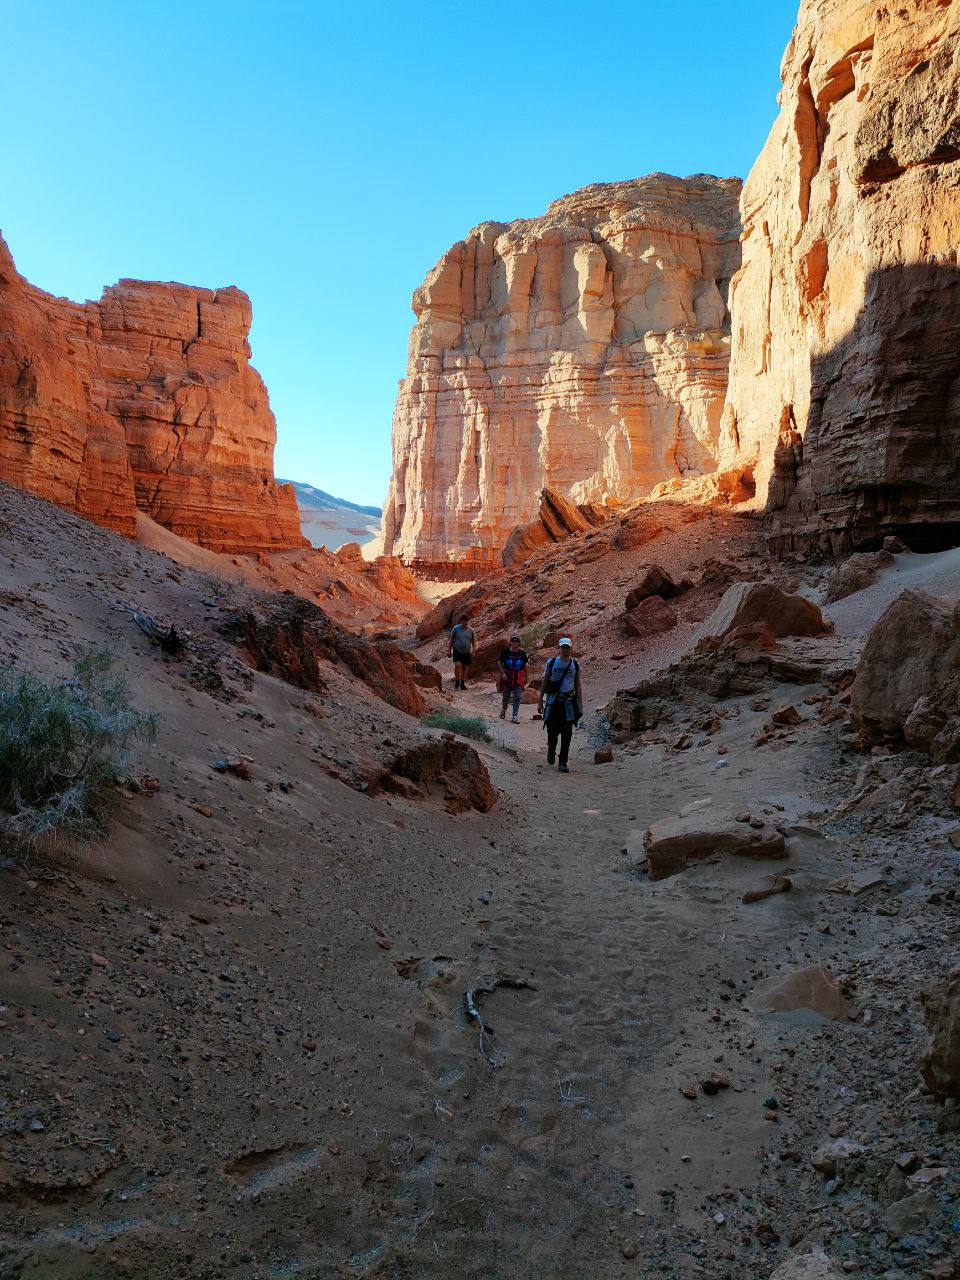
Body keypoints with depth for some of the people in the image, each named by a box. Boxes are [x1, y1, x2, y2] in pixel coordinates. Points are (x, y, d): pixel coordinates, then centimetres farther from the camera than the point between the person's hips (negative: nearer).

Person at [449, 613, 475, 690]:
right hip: (457, 651, -3)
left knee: (464, 667, 11)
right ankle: (457, 681, -1)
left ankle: (462, 683, 26)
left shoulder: (471, 630, 1)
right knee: (457, 665, -20)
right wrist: (450, 650, 1)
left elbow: (474, 641, 8)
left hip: (466, 652, 3)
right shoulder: (456, 629, -4)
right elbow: (451, 640, 2)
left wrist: (473, 651, -3)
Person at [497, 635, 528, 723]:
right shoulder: (506, 652, -4)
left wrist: (526, 677, 11)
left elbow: (525, 665, 10)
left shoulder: (522, 653, 1)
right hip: (508, 676, -1)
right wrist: (503, 673, -9)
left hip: (518, 677, 1)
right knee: (506, 696, 9)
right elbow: (500, 663, 3)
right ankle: (503, 710, 37)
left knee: (517, 697, -4)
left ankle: (515, 717, -2)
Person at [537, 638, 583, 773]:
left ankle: (563, 762, 4)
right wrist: (540, 701, 5)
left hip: (568, 702, 1)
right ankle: (551, 750, 31)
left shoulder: (575, 665, 7)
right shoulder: (551, 663, 3)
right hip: (553, 701, -1)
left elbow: (578, 685, 12)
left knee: (567, 734, -4)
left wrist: (580, 704, 6)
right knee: (552, 730, 0)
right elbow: (544, 682, 8)